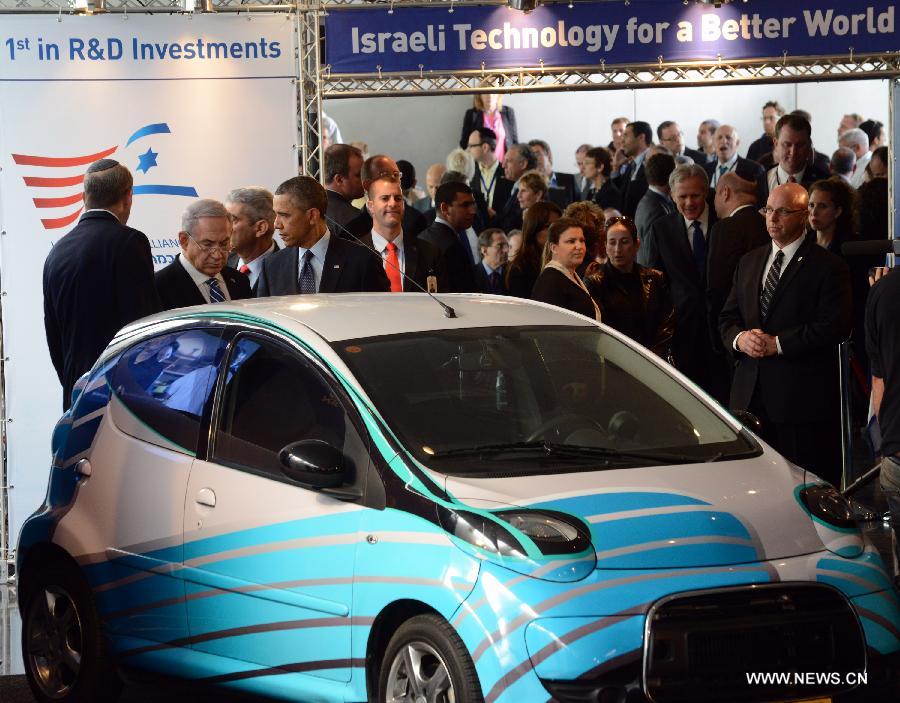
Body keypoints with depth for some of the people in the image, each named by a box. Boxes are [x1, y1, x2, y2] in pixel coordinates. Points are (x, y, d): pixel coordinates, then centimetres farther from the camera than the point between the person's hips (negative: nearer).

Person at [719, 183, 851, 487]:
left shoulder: (828, 267, -3)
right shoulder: (749, 263, 17)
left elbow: (834, 326, -13)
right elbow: (727, 319, 17)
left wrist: (778, 344, -16)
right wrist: (740, 338, -7)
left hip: (803, 395, -6)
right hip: (751, 393, 6)